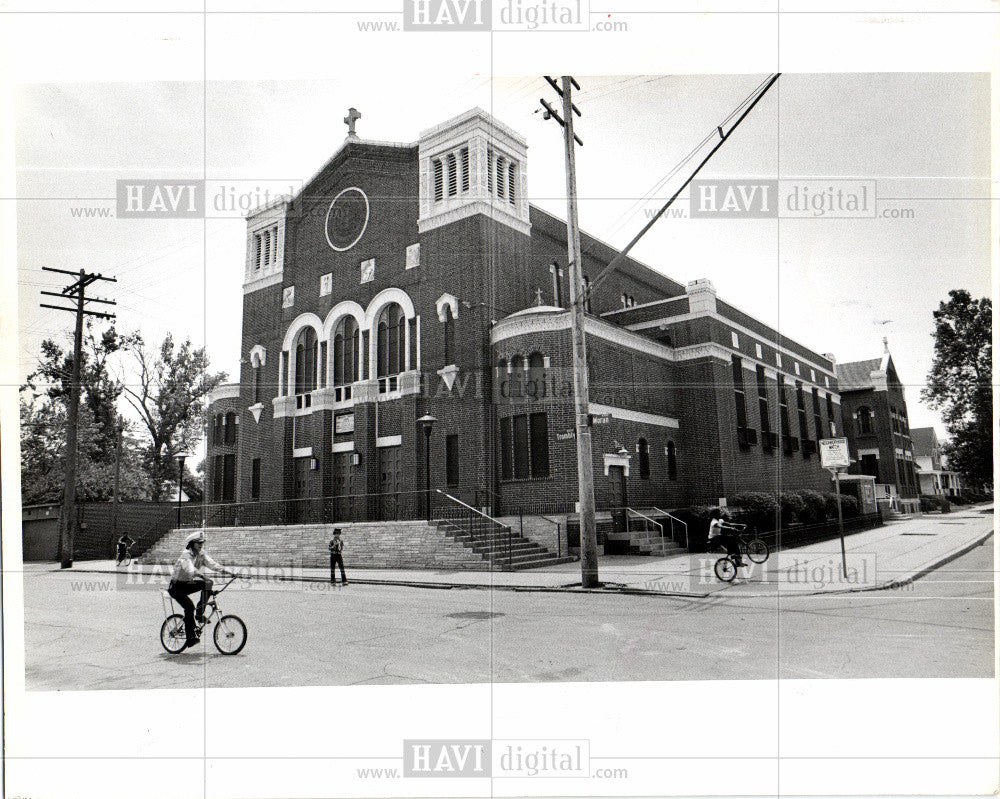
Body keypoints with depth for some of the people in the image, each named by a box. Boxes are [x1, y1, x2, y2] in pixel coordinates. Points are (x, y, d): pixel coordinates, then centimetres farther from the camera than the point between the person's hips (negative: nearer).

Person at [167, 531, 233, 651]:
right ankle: (191, 637, -15)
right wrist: (200, 574, -59)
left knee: (207, 584, -19)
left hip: (188, 584, 6)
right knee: (189, 607, -24)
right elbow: (189, 568, -41)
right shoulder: (186, 555, -22)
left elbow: (211, 563, -15)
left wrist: (222, 570, -33)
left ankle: (199, 613, -8)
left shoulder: (201, 554, -1)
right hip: (176, 586, -6)